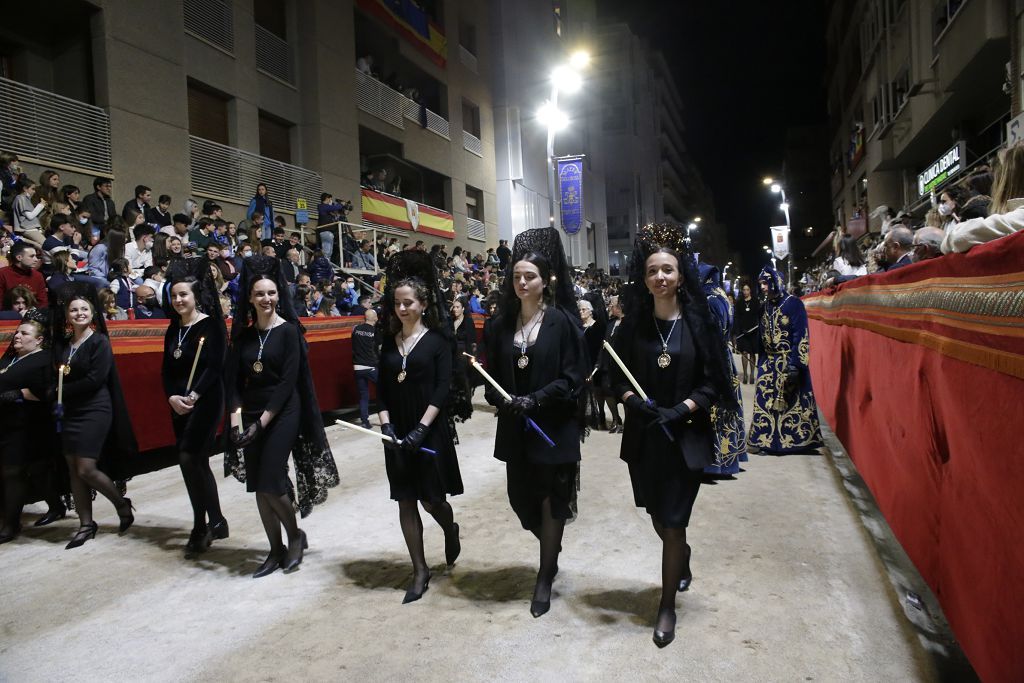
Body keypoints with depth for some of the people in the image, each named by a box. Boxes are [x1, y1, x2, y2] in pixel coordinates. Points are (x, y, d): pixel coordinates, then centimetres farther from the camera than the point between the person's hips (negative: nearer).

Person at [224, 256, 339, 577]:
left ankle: (295, 535, 16)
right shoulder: (243, 334, 7)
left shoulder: (288, 330, -7)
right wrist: (237, 420, -10)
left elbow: (289, 381, -12)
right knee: (258, 487, 7)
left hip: (282, 414, -5)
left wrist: (262, 421, -16)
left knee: (271, 483, -10)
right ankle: (276, 551, 21)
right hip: (251, 415, 5)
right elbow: (234, 380, 3)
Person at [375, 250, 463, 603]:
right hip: (397, 432, 4)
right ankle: (420, 571, 18)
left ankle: (450, 530, 36)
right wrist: (385, 424, -7)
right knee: (406, 502, 6)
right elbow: (382, 389, 7)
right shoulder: (389, 341, 8)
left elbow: (443, 388, -11)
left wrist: (421, 429, -18)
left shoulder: (437, 339, -5)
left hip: (430, 431, -4)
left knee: (430, 499, 1)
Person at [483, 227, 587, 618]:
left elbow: (574, 377, -10)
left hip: (554, 427, -4)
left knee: (551, 501, 5)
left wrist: (536, 399, -20)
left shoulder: (562, 322, -8)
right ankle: (551, 552, 42)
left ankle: (545, 576, 23)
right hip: (515, 429, 4)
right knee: (522, 499, 12)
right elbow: (493, 374, 8)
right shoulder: (502, 324, 5)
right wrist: (499, 400, -12)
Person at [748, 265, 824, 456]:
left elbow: (800, 335, -13)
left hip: (788, 361, -6)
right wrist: (761, 362, 13)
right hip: (769, 362, 6)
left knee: (792, 400, -1)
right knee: (764, 400, 2)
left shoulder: (793, 303, -8)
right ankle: (762, 439, 8)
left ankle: (795, 438, 9)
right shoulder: (764, 306, 11)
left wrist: (795, 364, -19)